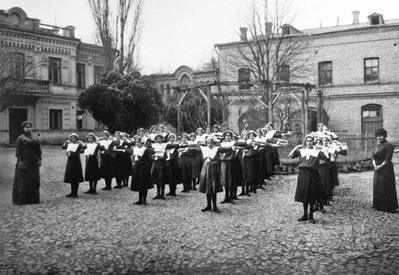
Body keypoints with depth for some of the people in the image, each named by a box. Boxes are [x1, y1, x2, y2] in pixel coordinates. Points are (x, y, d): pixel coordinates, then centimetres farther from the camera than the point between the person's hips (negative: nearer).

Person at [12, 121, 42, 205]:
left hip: (33, 162, 5)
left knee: (34, 180, 5)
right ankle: (21, 199, 1)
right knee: (23, 180, -3)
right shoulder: (20, 138, -2)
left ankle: (33, 198, 12)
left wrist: (39, 159, 3)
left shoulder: (35, 138, 14)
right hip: (24, 162, -5)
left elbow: (38, 150, 14)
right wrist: (20, 161, -15)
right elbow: (18, 151, -7)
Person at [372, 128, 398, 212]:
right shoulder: (378, 146, 15)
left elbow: (388, 159, -16)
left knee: (386, 188, -6)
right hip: (377, 170, 8)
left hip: (386, 169, -8)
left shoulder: (388, 145, -10)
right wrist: (374, 165, -5)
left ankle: (389, 207, 1)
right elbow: (373, 157, 12)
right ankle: (379, 205, 17)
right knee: (377, 187, 9)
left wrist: (380, 166, -19)